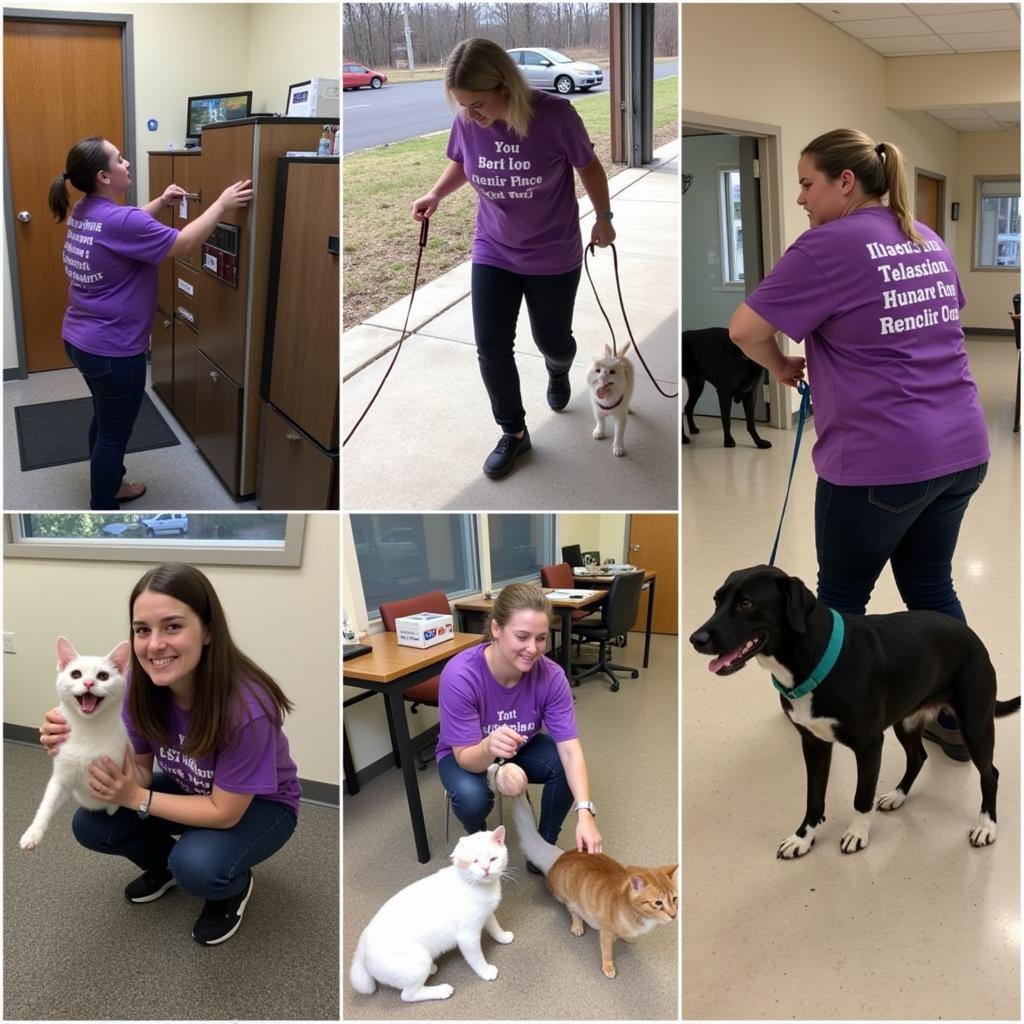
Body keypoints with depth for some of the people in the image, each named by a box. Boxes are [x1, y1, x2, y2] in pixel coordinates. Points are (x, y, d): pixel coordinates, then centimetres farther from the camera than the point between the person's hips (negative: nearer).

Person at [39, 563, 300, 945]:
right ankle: (168, 863, 17)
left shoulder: (245, 708, -37)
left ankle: (235, 885, 4)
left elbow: (225, 812, -26)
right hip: (190, 789, 6)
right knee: (91, 825, -11)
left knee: (198, 868, -32)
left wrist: (137, 799, -26)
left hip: (257, 805, -5)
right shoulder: (143, 683, -20)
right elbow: (139, 773, -12)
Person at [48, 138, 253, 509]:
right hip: (111, 349, -9)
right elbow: (184, 243, -21)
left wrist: (161, 201, 17)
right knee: (114, 432, 5)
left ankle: (109, 486, 43)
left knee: (105, 419, 25)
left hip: (80, 339, 9)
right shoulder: (117, 220, -24)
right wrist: (222, 203, -13)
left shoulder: (84, 213, 4)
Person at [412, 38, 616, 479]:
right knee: (491, 347, -2)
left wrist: (603, 217, 3)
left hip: (553, 257, -2)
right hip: (492, 253, 3)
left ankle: (558, 371, 53)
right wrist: (435, 195, -10)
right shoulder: (467, 122, -14)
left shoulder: (555, 115, -25)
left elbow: (588, 165, -7)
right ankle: (513, 433, 18)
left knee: (552, 341, 14)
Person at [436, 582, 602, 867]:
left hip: (522, 748, 3)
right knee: (471, 796, -33)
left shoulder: (551, 676, -26)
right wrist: (489, 747, -55)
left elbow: (570, 749, -28)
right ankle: (475, 836, 5)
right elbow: (466, 758, -31)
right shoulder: (459, 676, -35)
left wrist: (585, 813, -43)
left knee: (565, 766, -25)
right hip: (467, 754, -2)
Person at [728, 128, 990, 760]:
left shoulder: (831, 245, -11)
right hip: (963, 448, 7)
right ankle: (958, 721, 27)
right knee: (932, 586, 19)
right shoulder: (930, 241, 14)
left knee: (843, 592, 12)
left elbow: (746, 329, -14)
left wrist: (782, 367, 7)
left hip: (880, 459, -7)